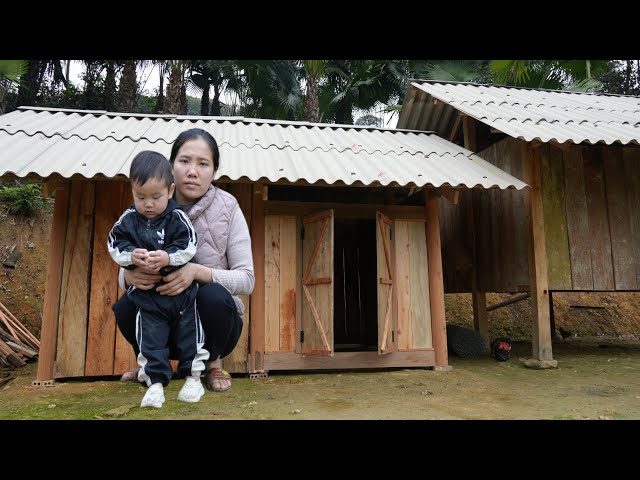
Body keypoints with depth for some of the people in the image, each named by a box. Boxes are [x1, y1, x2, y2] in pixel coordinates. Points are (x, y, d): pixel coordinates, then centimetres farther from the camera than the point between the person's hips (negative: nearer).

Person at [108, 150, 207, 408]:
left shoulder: (177, 218, -11)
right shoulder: (128, 220, -3)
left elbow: (188, 245, -16)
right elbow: (115, 244, -4)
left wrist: (168, 258, -32)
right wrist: (132, 255, -23)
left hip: (181, 289, -1)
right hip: (146, 294, 2)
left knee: (189, 333, 9)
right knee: (150, 338, 6)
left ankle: (192, 376, 26)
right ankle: (156, 382, 18)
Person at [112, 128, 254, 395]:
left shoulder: (227, 209, -13)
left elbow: (246, 279, -17)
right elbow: (123, 274, -4)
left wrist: (197, 272, -34)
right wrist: (130, 275, -30)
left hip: (211, 323, -2)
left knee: (214, 295, -32)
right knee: (125, 307, -25)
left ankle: (212, 363, 0)